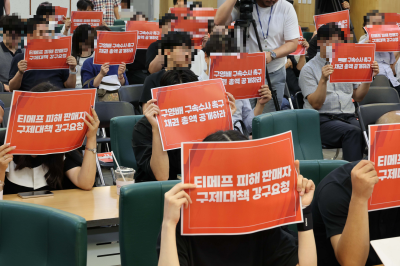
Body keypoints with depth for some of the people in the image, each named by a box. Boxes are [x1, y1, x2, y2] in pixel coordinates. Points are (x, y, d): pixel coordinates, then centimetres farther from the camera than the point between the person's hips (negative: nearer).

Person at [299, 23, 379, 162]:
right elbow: (316, 104, -7)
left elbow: (358, 97, 19)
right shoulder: (309, 69, 3)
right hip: (323, 120, -4)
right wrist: (323, 80, -21)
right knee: (353, 132, -35)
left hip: (349, 118, 5)